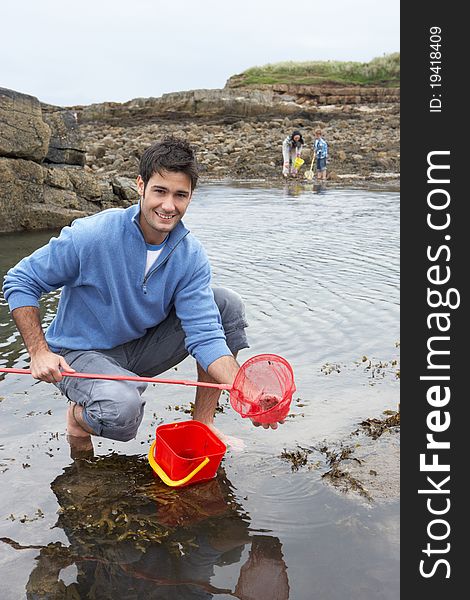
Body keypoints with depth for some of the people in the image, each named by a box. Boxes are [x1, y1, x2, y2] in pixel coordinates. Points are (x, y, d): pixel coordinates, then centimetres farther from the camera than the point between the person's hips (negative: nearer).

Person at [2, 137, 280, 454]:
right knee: (122, 410, -38)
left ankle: (202, 424, -1)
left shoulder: (191, 255, -12)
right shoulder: (92, 235, -23)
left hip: (142, 348, 5)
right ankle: (79, 416, 2)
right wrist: (39, 352, -21)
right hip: (81, 353, -5)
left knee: (227, 303, -11)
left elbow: (204, 334, -19)